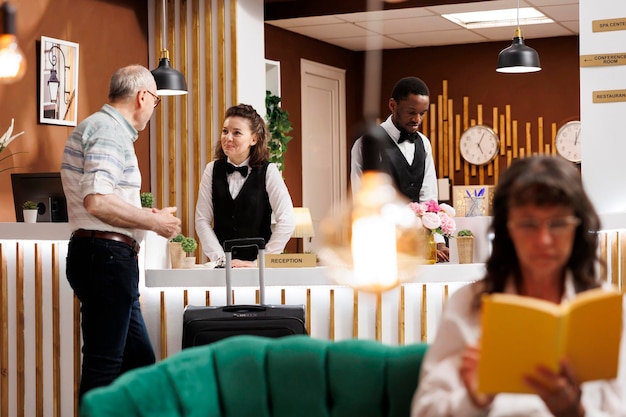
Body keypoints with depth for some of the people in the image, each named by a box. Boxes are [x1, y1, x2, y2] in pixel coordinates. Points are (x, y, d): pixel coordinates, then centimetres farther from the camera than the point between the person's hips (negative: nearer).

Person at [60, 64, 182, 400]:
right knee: (103, 366, -6)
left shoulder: (106, 127, 20)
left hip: (106, 258, 11)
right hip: (106, 255, -11)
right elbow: (97, 201, -25)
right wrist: (154, 222, -14)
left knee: (140, 361, 13)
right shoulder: (108, 130, -13)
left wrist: (145, 216, 18)